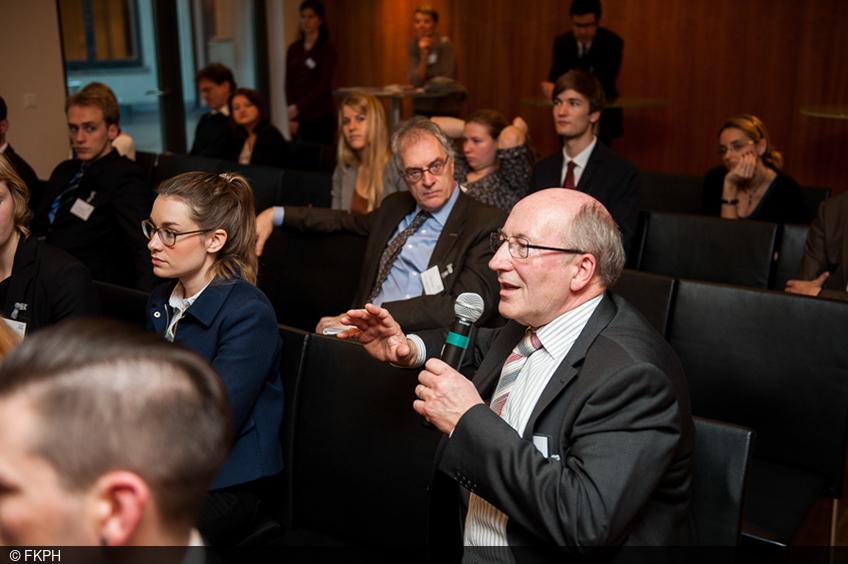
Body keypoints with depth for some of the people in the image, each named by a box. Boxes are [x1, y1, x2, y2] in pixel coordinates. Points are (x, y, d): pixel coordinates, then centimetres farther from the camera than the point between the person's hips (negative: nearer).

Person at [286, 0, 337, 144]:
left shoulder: (327, 50, 0)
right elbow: (288, 83, 7)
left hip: (320, 117, -3)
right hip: (298, 118, 4)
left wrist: (298, 108, -14)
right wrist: (292, 117, -4)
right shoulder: (293, 49, 12)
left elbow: (323, 86, -8)